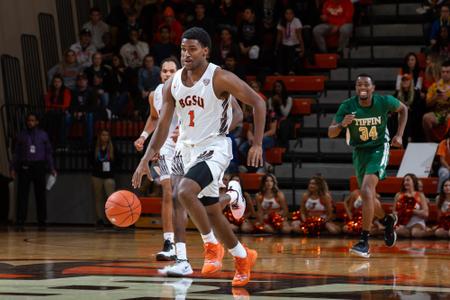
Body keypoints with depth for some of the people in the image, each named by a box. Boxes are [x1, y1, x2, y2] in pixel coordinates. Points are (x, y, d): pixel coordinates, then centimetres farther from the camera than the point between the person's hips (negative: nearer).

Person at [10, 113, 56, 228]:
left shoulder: (43, 135, 9)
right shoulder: (21, 135, 10)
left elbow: (48, 152, 9)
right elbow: (16, 153, 12)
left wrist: (51, 168, 2)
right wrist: (13, 168, 4)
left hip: (39, 166, 0)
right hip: (24, 166, 0)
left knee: (40, 194, 2)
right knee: (22, 194, -4)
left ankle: (42, 220, 8)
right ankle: (20, 220, -2)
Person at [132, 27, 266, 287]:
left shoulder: (220, 78, -15)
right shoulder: (173, 84, 2)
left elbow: (258, 103, -11)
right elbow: (163, 126, 5)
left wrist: (258, 145, -16)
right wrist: (146, 159, -5)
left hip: (214, 148, -7)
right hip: (187, 149, 7)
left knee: (185, 192, -29)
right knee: (212, 212, 13)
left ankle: (212, 245, -9)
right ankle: (243, 257, 33)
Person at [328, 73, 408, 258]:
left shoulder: (384, 102, -16)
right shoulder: (347, 106, -15)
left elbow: (403, 109, 6)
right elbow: (331, 134, -13)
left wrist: (399, 135, -3)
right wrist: (342, 124, -35)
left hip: (379, 149, -4)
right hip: (360, 151, 4)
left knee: (366, 191, -24)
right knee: (368, 198, 14)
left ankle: (364, 242, -23)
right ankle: (387, 221, 48)